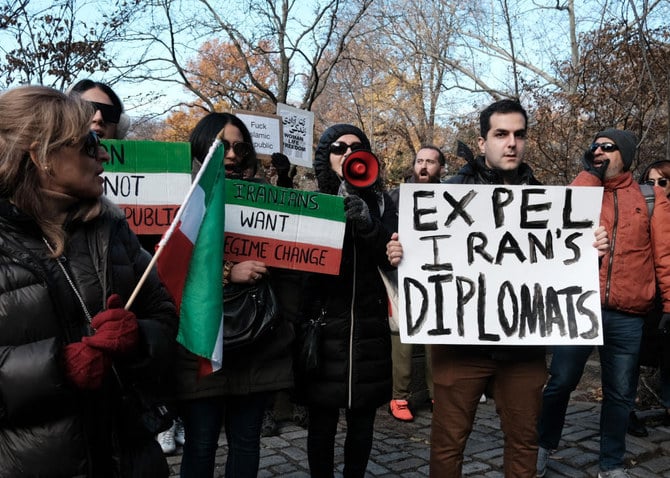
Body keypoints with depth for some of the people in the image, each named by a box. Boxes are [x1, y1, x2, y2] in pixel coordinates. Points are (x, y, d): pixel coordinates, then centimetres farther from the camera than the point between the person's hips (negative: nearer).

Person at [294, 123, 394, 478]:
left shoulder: (380, 203, 7)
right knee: (322, 420, 4)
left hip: (368, 327, 2)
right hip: (322, 326, -1)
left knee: (362, 419, 10)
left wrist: (368, 224, -19)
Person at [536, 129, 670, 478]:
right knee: (561, 382, 6)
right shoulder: (582, 186, 10)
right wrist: (590, 172, -8)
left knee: (620, 394, 10)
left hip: (628, 317, 0)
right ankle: (543, 447, 27)